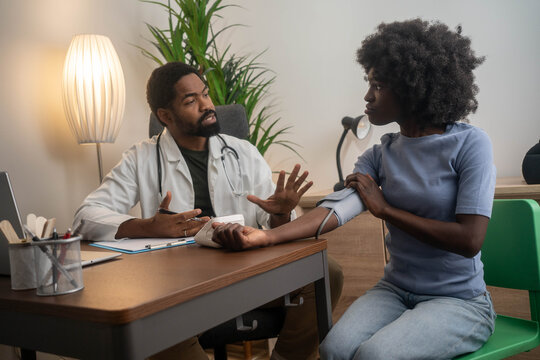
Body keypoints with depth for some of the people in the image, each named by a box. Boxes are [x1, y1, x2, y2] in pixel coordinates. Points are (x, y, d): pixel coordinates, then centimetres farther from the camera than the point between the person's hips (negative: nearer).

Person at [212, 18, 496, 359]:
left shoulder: (468, 143, -11)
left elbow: (470, 240, -19)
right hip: (395, 290, 4)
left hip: (460, 300, -3)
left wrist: (384, 208, -13)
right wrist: (266, 236, -31)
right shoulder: (380, 155, 3)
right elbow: (338, 207, -15)